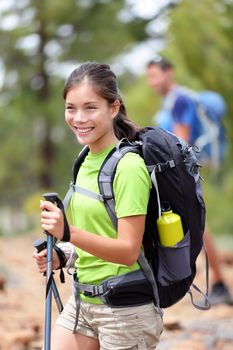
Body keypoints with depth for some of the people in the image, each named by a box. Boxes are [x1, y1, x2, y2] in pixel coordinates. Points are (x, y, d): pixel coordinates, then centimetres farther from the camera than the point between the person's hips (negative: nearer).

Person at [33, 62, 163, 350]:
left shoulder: (128, 167, -16)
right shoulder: (86, 161, 9)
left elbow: (128, 251, -21)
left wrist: (69, 233, -31)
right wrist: (61, 256, 3)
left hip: (125, 309, -7)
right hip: (83, 301, 7)